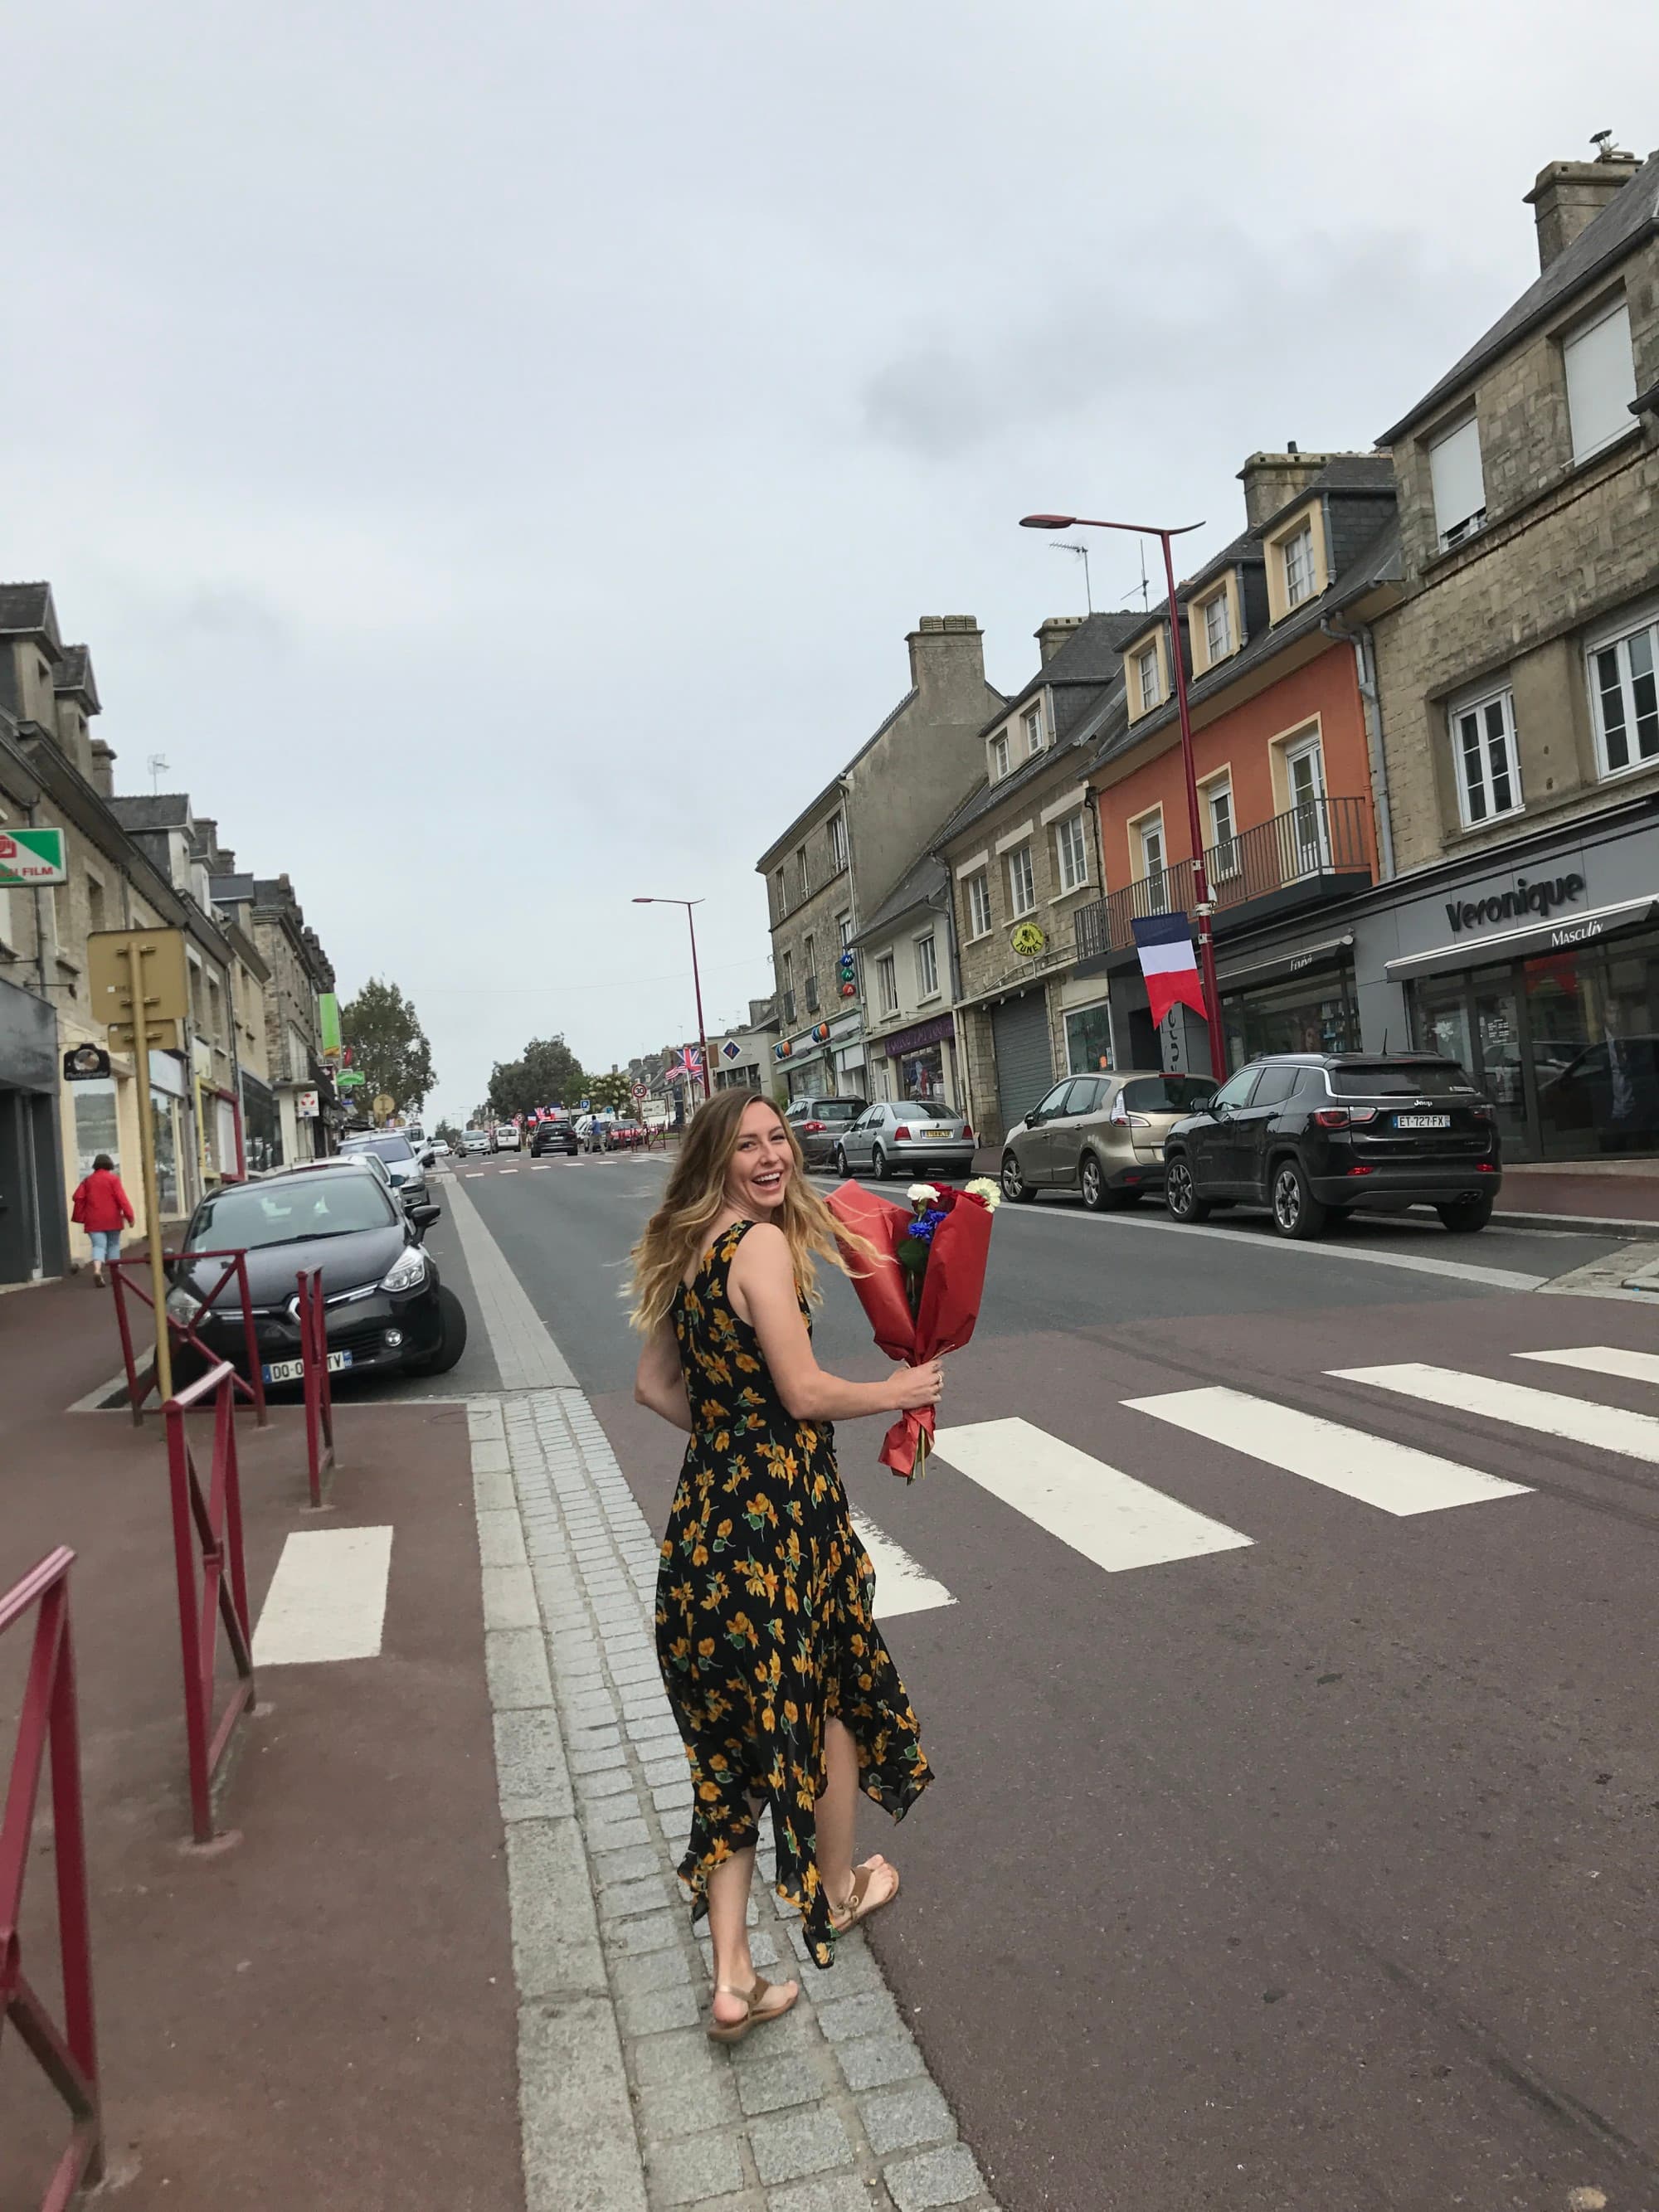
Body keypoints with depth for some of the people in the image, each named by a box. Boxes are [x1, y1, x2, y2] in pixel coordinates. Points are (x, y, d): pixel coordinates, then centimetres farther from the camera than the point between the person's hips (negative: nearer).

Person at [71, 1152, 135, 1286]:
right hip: (112, 1219, -2)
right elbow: (121, 1198, -9)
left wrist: (80, 1217, 11)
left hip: (94, 1221, 2)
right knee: (114, 1245, 11)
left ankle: (97, 1270, -27)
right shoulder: (113, 1178, -2)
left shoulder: (88, 1180, 8)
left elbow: (78, 1198, 2)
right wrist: (129, 1215, -8)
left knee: (99, 1245, -3)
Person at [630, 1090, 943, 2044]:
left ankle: (733, 1978, 20)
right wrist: (900, 1391, -5)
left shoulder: (684, 1252, 10)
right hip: (781, 1509, -7)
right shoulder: (764, 1243, -17)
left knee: (733, 1731, 15)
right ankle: (838, 1892, 41)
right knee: (831, 1697, 18)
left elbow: (655, 1385, 16)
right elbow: (804, 1392, -19)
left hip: (707, 1507, 7)